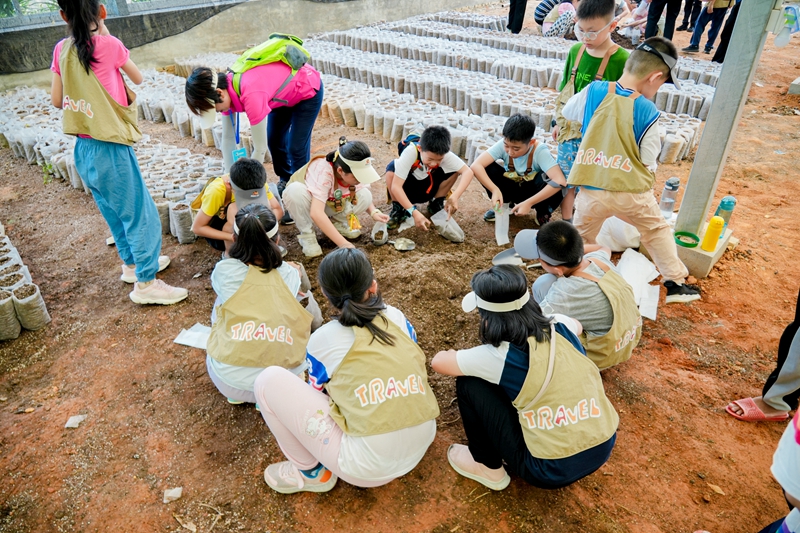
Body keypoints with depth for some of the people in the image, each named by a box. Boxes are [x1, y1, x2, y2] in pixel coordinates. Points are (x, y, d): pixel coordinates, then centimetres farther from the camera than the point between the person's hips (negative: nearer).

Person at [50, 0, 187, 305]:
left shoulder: (61, 50, 2)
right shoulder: (108, 45, -14)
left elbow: (56, 100, 8)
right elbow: (138, 78, 4)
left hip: (82, 149, 7)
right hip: (109, 149, -7)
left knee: (114, 212, 22)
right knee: (140, 214, 4)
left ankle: (131, 263, 39)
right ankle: (146, 283, 10)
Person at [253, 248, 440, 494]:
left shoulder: (323, 340, -6)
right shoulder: (397, 317, 3)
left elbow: (319, 397, 11)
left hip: (367, 467, -6)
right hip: (421, 446, 6)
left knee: (269, 380, 1)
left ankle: (311, 472, 13)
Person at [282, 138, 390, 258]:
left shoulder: (356, 171, -23)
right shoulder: (323, 171, -39)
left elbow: (364, 198, -4)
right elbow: (316, 213, -49)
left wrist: (374, 212, -27)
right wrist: (344, 244, -51)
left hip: (330, 205, 5)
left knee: (365, 196, -21)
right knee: (295, 190, -39)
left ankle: (336, 222, 4)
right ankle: (307, 234, -15)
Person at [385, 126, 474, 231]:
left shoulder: (445, 154, -27)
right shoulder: (410, 152, -36)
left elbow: (467, 172, -31)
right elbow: (395, 186, -40)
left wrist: (455, 196, -47)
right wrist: (414, 213, -49)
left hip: (428, 188, 3)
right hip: (407, 189, -2)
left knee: (454, 171, -22)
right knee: (391, 170, -34)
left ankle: (436, 204, 1)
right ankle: (398, 209, -10)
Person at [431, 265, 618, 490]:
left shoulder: (500, 357, -19)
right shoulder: (562, 328, -5)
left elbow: (439, 361, -4)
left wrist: (467, 359, 18)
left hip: (552, 470, -6)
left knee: (468, 383, -2)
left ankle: (488, 467, 16)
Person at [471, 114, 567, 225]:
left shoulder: (540, 151, -30)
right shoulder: (503, 145, -24)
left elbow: (560, 181, -42)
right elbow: (476, 166, -32)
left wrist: (528, 203, -43)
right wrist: (495, 190, -44)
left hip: (532, 192, -2)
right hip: (512, 188, 3)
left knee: (552, 183, -36)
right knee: (486, 168, -24)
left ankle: (543, 213, -3)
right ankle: (505, 204, 3)